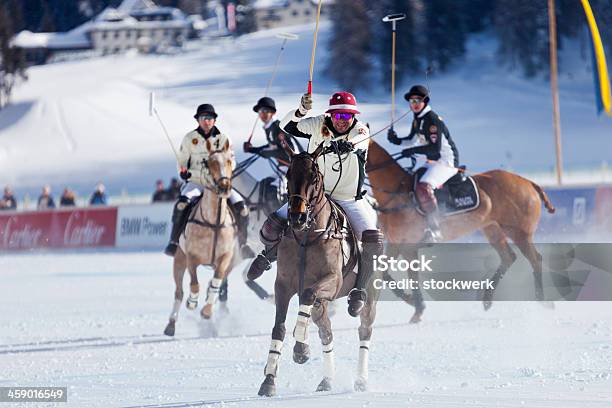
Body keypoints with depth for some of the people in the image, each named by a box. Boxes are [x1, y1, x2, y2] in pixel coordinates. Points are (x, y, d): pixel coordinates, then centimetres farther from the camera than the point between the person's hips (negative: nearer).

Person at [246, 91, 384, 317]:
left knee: (373, 242, -22)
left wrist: (348, 145, -57)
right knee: (274, 224, -13)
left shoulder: (360, 131, -10)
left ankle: (359, 289, -3)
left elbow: (358, 141, -33)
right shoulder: (318, 126, -6)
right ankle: (270, 252, 23)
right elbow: (287, 126, -18)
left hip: (349, 199, -1)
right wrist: (301, 110, -38)